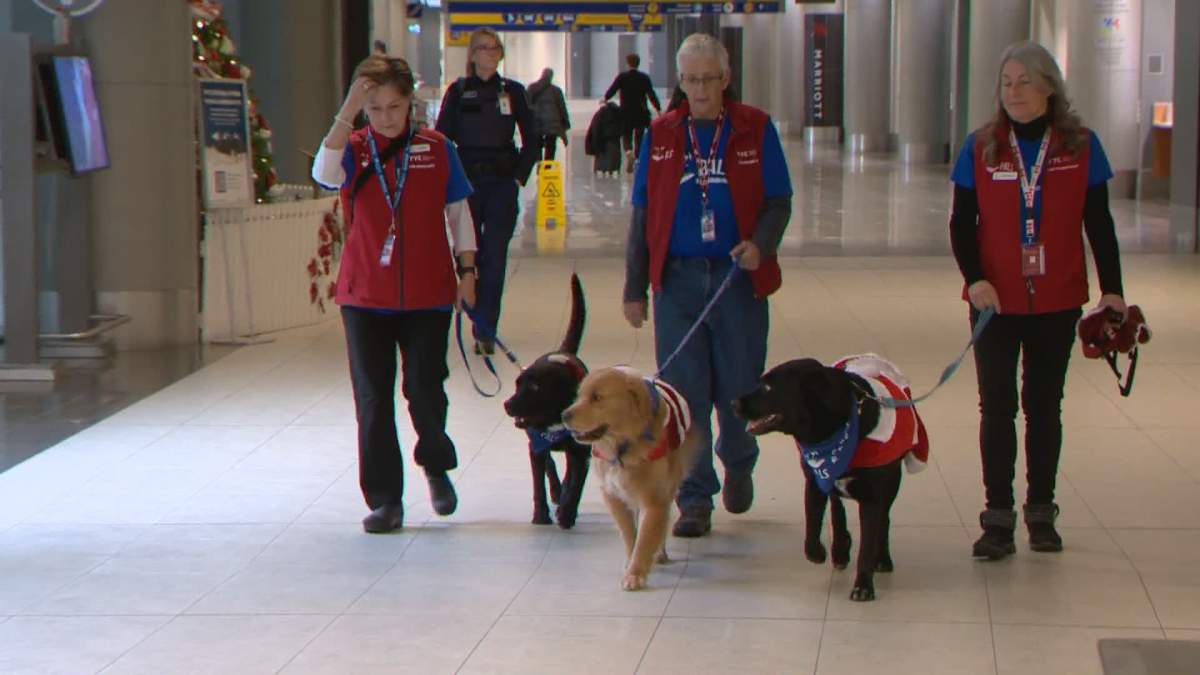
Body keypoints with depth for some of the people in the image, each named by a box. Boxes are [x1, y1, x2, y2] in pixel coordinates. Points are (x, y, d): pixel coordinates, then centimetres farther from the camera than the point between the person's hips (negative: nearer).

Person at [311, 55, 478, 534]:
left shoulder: (436, 149, 2)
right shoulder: (353, 149, 0)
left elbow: (458, 213, 9)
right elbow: (325, 174, -23)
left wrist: (466, 269, 4)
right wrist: (346, 115, -31)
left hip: (428, 294, 0)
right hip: (365, 296, 0)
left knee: (425, 389, 0)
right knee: (373, 398, 2)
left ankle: (436, 466, 30)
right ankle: (384, 499, 10)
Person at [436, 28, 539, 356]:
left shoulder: (513, 91, 5)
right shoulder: (458, 91, 3)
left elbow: (531, 138, 10)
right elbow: (442, 138, 4)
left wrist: (520, 174, 1)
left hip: (502, 184, 0)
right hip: (467, 182, 0)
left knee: (495, 258, -5)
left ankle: (485, 331, -4)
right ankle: (482, 326, 15)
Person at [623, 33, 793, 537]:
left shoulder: (756, 130, 2)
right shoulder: (660, 135, 7)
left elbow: (778, 201, 2)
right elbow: (642, 216, 9)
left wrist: (760, 244, -18)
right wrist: (634, 288, 6)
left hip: (739, 278, -1)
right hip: (677, 278, 1)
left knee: (737, 390, 6)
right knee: (684, 395, -1)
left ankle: (738, 464, 35)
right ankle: (695, 499, 7)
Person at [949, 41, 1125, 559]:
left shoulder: (1080, 147, -2)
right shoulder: (981, 148, -2)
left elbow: (1098, 224, 3)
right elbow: (961, 224, -1)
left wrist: (1111, 289, -2)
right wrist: (975, 278, -16)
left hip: (1057, 302, 0)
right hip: (996, 301, 0)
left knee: (1044, 404, 11)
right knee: (997, 407, 0)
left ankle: (1041, 511, 21)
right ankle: (998, 517, 5)